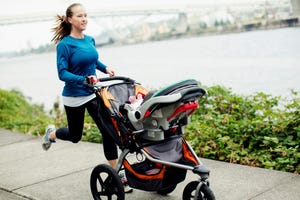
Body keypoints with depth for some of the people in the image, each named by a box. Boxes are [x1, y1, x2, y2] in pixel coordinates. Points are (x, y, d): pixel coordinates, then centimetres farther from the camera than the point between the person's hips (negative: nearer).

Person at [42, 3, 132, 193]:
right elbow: (62, 73, -20)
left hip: (94, 93, 5)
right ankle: (52, 133, 49)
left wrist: (105, 68, 1)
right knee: (75, 135, 14)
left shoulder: (90, 40, 2)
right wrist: (84, 80, -33)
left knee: (108, 131, -6)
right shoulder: (64, 44, -16)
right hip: (74, 97, -4)